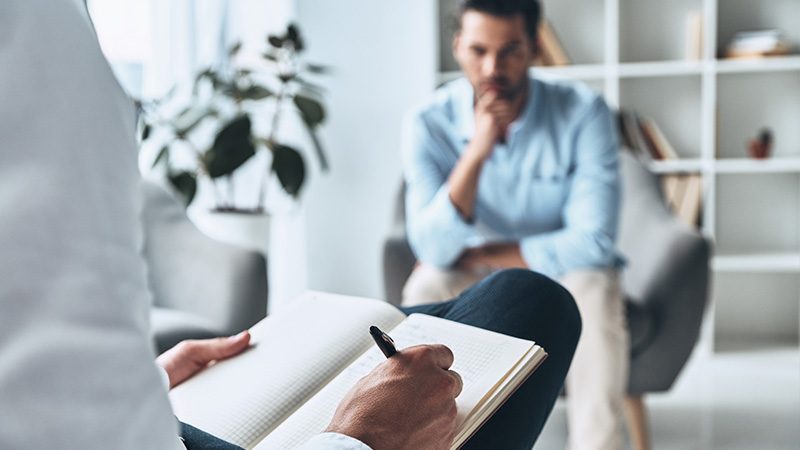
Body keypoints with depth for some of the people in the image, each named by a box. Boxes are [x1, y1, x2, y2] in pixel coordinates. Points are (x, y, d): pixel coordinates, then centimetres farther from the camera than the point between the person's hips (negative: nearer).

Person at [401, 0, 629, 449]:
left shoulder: (583, 112, -19)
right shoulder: (429, 123, -15)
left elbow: (592, 242, -24)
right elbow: (434, 249, -24)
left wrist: (478, 253, -19)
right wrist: (477, 151, -35)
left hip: (563, 275, 0)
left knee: (594, 289, -33)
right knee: (426, 290, -30)